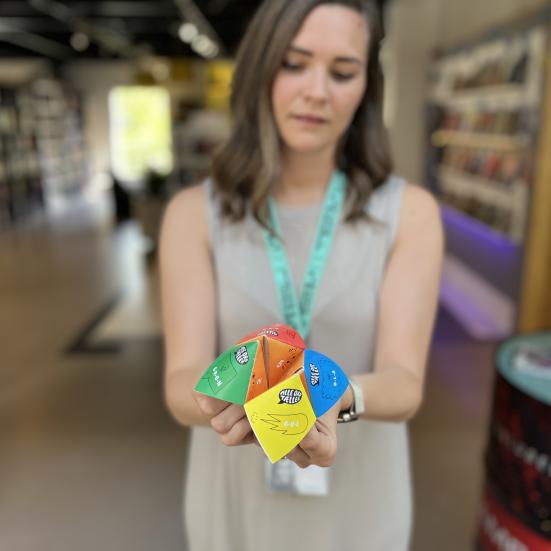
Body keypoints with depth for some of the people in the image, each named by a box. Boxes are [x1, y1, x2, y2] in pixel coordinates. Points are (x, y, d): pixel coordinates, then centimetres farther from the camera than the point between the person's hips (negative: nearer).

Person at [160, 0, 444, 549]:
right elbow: (181, 385, -18)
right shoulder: (194, 213, -11)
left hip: (357, 499, 0)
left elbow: (404, 384, -18)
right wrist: (227, 397, -41)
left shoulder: (410, 211, -11)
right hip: (237, 496, 1)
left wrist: (332, 399, -39)